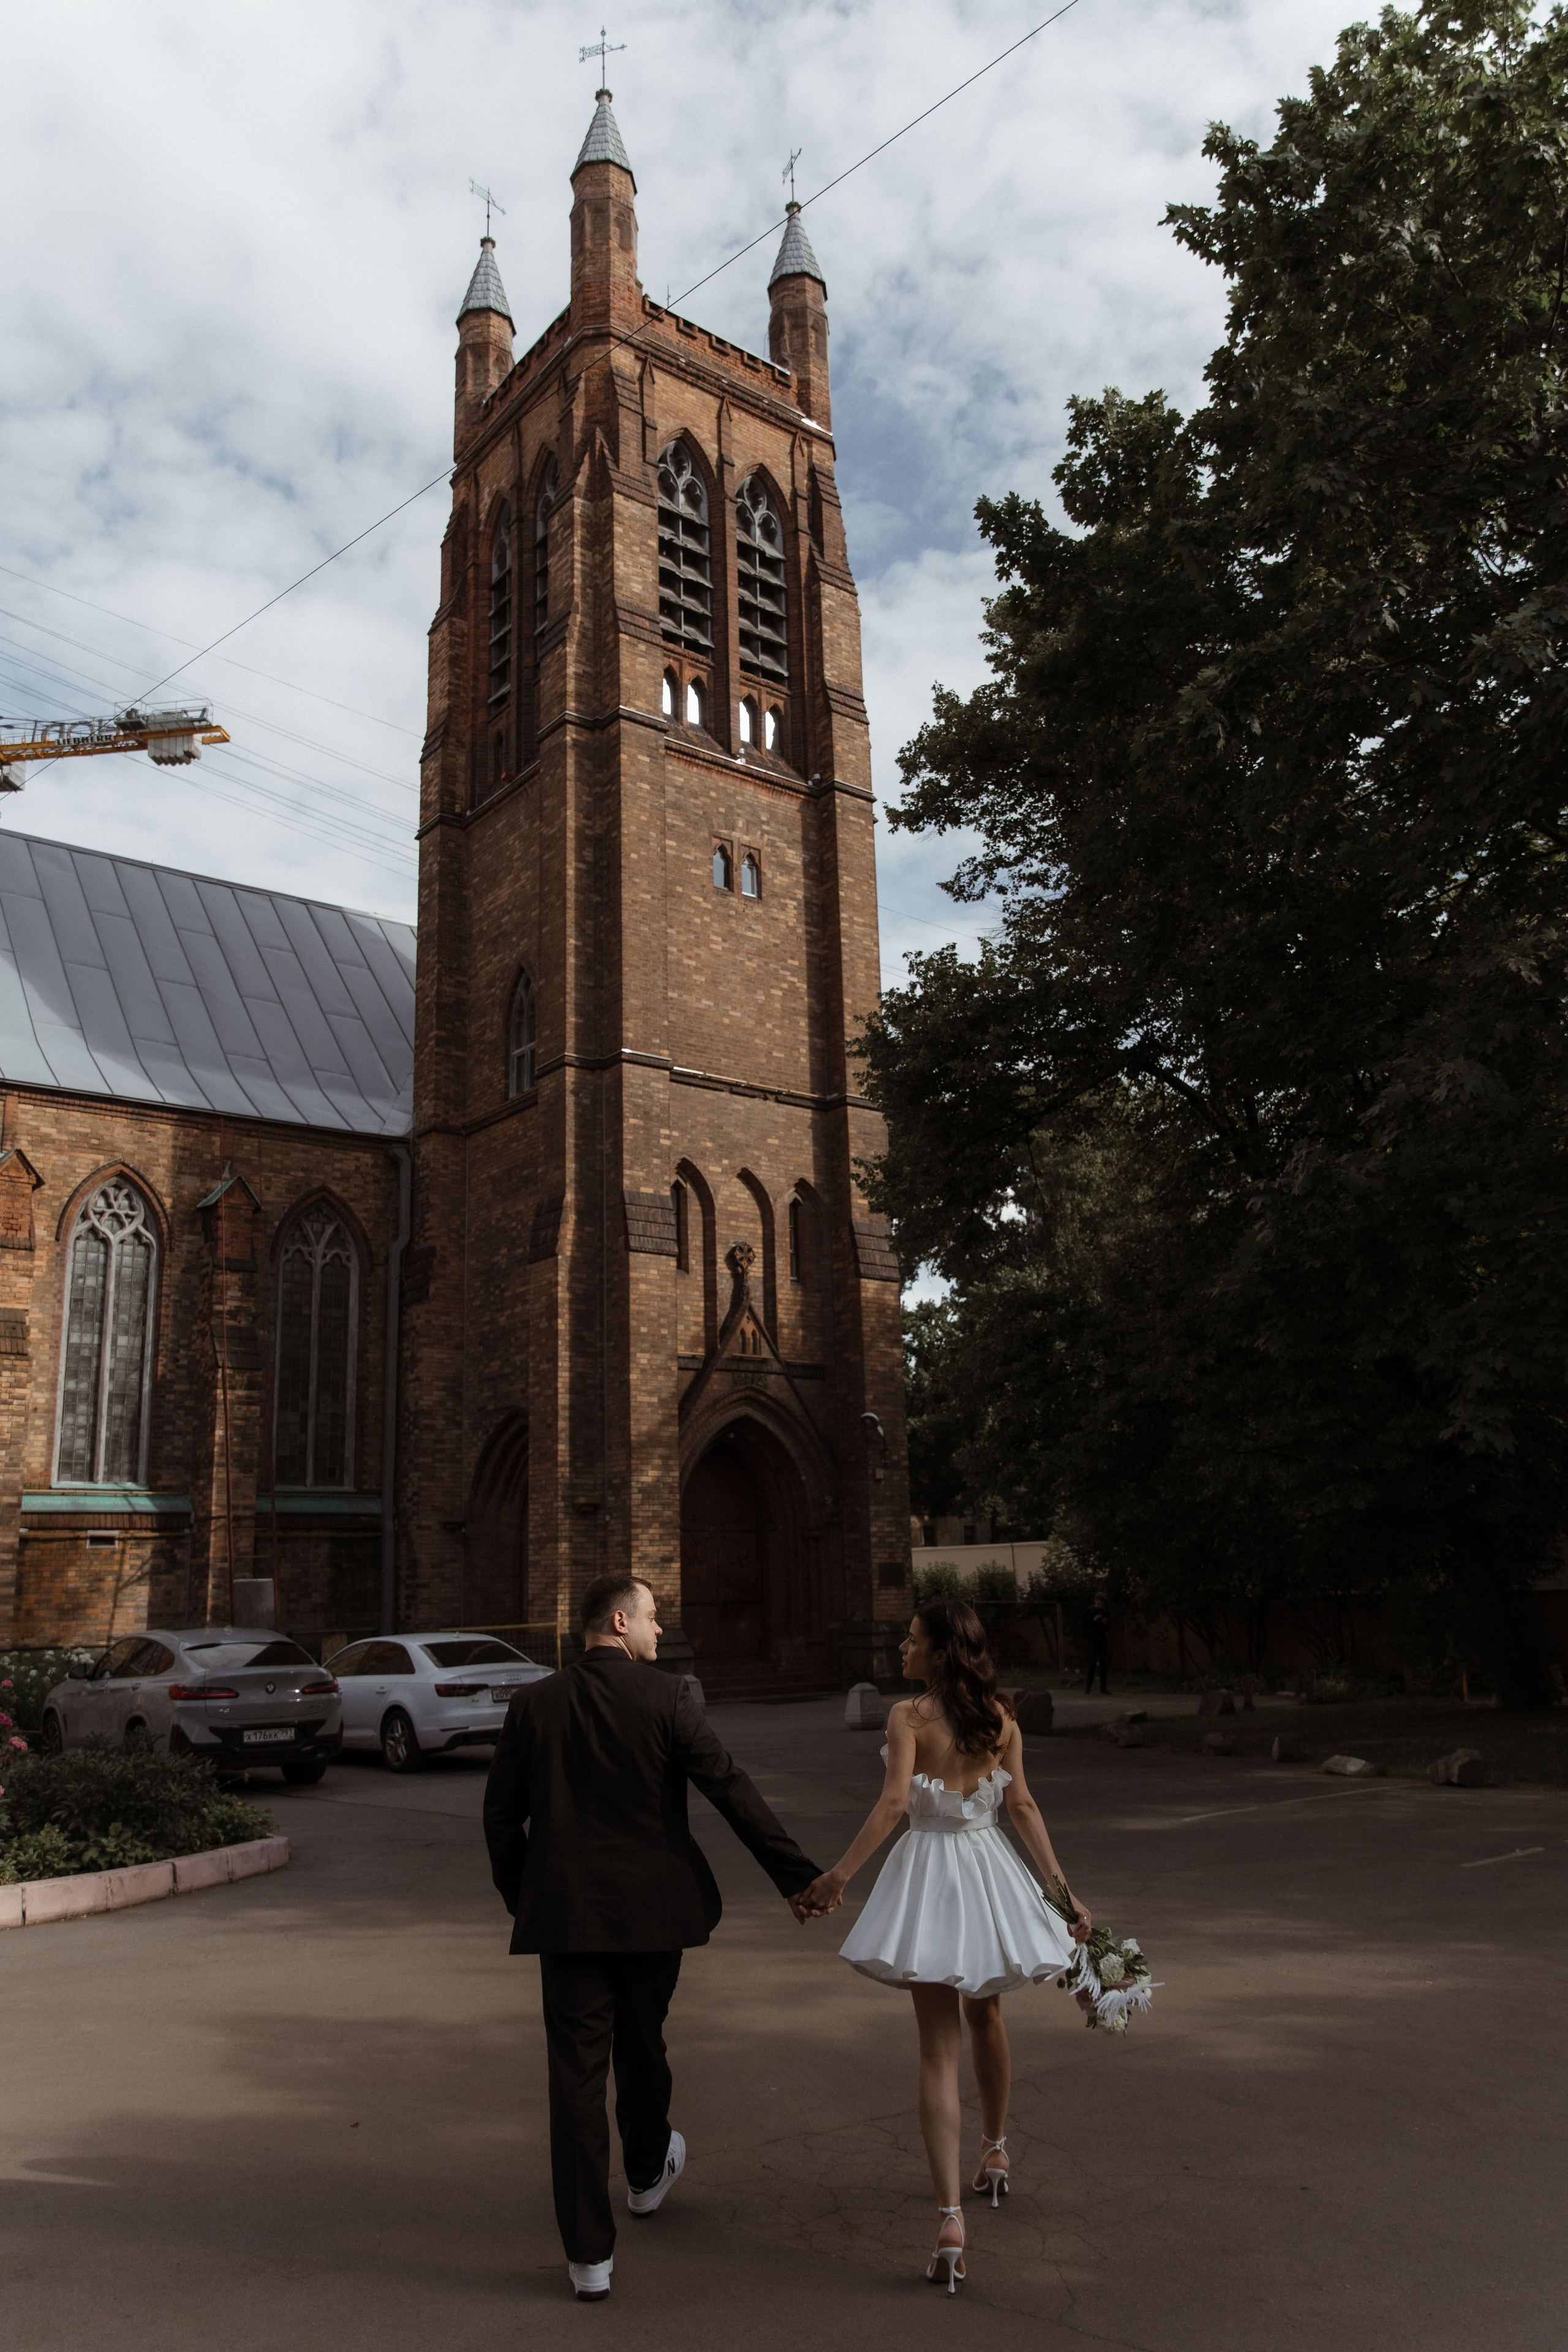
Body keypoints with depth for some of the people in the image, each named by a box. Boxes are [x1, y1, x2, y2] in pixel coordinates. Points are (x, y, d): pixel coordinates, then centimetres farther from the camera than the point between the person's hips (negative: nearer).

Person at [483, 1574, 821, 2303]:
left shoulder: (533, 1704, -3)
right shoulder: (667, 1697, -12)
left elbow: (501, 1815, 3)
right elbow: (731, 1791, -14)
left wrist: (521, 1899, 17)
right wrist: (797, 1875, -9)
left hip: (566, 1914, 1)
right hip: (652, 1910, 0)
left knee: (577, 2074, 5)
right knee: (642, 2048, 22)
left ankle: (590, 2255, 7)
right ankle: (647, 2174, 46)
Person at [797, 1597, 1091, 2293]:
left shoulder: (909, 1715, -14)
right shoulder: (1000, 1717, 0)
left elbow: (895, 1800, -23)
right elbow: (1023, 1806, -1)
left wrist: (840, 1874, -21)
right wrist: (1062, 1889, 3)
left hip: (930, 1870, -4)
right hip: (989, 1868, 5)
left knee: (939, 2048, 1)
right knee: (984, 2015, 28)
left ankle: (950, 2218, -6)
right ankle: (995, 2151, 46)